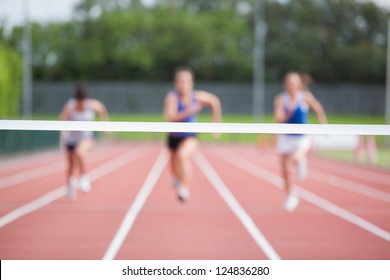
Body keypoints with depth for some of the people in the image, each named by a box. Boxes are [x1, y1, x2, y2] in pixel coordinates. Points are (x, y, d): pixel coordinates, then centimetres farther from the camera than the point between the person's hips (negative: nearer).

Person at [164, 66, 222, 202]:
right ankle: (177, 179, 57)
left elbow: (214, 101, 5)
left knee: (183, 155, -34)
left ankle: (185, 188, -29)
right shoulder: (172, 97, -25)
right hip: (174, 137, 1)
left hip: (190, 136, -1)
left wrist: (216, 122, 6)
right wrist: (188, 112, -50)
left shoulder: (198, 96, -16)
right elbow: (169, 117, -39)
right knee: (176, 170, 19)